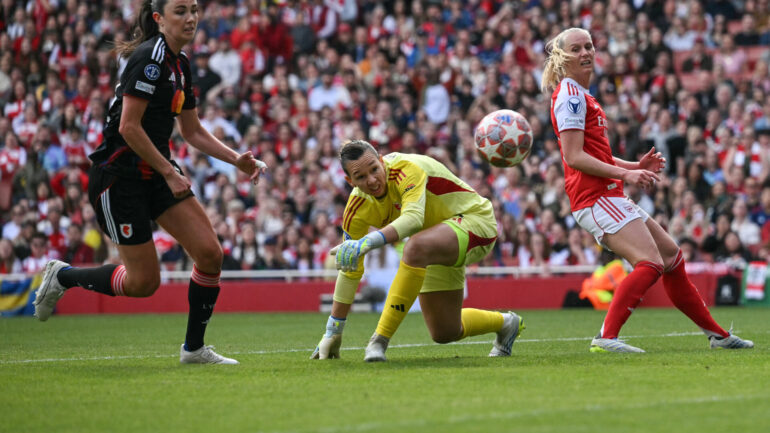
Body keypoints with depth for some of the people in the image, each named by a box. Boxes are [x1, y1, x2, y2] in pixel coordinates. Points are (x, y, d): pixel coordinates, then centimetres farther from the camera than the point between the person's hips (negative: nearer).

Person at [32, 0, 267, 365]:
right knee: (144, 281, -5)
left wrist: (237, 160, 7)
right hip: (118, 177, -9)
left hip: (155, 175, 9)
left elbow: (193, 132, 19)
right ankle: (62, 276, 20)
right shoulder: (150, 57, -18)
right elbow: (128, 127, -22)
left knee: (209, 253, -5)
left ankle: (194, 348, 9)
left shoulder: (179, 63, 11)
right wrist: (170, 173, -18)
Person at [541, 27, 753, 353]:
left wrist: (636, 166, 11)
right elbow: (574, 157, -17)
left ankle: (717, 334, 23)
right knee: (650, 263, -23)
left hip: (610, 197, 10)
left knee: (671, 255, 14)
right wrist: (625, 174, -21)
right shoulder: (569, 94, -9)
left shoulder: (582, 95, 23)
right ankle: (606, 338, -28)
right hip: (595, 199, -10)